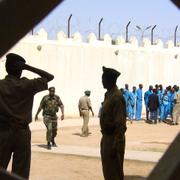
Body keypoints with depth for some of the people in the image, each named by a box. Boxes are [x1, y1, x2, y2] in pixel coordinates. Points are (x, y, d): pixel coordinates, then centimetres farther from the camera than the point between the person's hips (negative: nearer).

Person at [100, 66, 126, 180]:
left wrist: (116, 145, -24)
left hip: (113, 139, -10)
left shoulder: (117, 97, -19)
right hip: (107, 137, 10)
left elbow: (120, 123, -23)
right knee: (107, 170, 17)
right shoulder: (108, 94, 11)